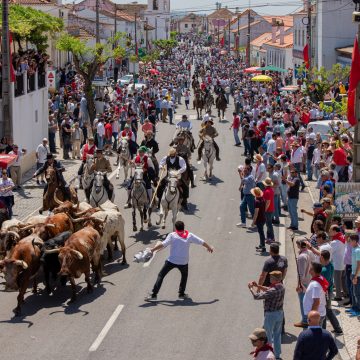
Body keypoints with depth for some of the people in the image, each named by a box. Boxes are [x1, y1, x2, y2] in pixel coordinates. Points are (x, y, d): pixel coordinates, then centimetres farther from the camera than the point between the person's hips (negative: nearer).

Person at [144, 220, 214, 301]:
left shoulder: (172, 235, -6)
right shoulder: (189, 236, 2)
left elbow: (163, 244, -17)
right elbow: (202, 242, 10)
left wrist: (152, 250, -16)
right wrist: (209, 247, 26)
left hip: (171, 261, -2)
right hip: (183, 262, 2)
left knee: (161, 276, 5)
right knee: (184, 276, 29)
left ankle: (153, 295, -2)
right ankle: (181, 294, 27)